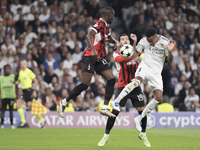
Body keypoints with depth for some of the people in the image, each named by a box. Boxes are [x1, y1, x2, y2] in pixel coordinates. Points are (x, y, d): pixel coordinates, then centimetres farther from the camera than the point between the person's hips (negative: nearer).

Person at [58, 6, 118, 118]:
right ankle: (64, 102, 3)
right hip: (90, 57, -9)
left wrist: (115, 42, 16)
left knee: (112, 79, -4)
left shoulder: (106, 26, 17)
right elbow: (89, 35, -28)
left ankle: (105, 108, -4)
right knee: (85, 84, -13)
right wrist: (93, 51, -40)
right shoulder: (100, 23, -12)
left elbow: (109, 38, 39)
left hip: (99, 58, 9)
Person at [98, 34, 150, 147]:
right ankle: (106, 135, 5)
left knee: (142, 111, 0)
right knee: (115, 111, -9)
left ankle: (143, 134, 22)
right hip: (122, 87, -2)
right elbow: (120, 59, -21)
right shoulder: (117, 53, 2)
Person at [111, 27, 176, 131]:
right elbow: (133, 56, 0)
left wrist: (170, 51, -23)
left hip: (156, 73, 2)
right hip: (145, 67, -2)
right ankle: (116, 101, -38)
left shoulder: (165, 42, -6)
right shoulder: (143, 41, -3)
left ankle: (139, 118, 4)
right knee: (136, 81, -36)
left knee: (158, 98, -10)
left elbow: (170, 61, -3)